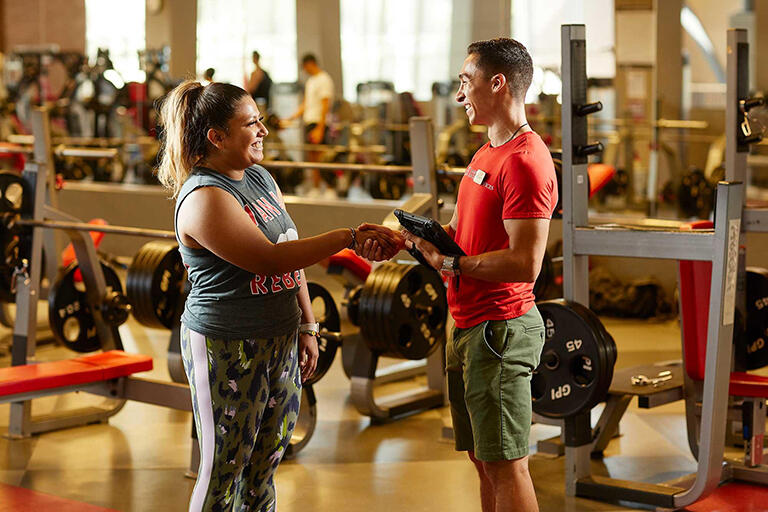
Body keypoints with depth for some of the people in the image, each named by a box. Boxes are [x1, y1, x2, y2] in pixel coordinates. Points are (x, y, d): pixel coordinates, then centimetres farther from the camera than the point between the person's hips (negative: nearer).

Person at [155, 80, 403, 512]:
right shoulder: (204, 198, -18)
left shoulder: (260, 177, 10)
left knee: (264, 469, 14)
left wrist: (307, 327, 12)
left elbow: (293, 257, 16)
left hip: (280, 342, 8)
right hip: (228, 351, -8)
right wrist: (350, 238, -26)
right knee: (224, 474, 1)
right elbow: (270, 260, -26)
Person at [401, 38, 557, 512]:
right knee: (484, 459, 17)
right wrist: (431, 236, 4)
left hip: (499, 330, -10)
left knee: (505, 465, -2)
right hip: (469, 326, 10)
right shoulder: (488, 152, 16)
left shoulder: (525, 162, -17)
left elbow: (525, 264, -24)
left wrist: (449, 263, -17)